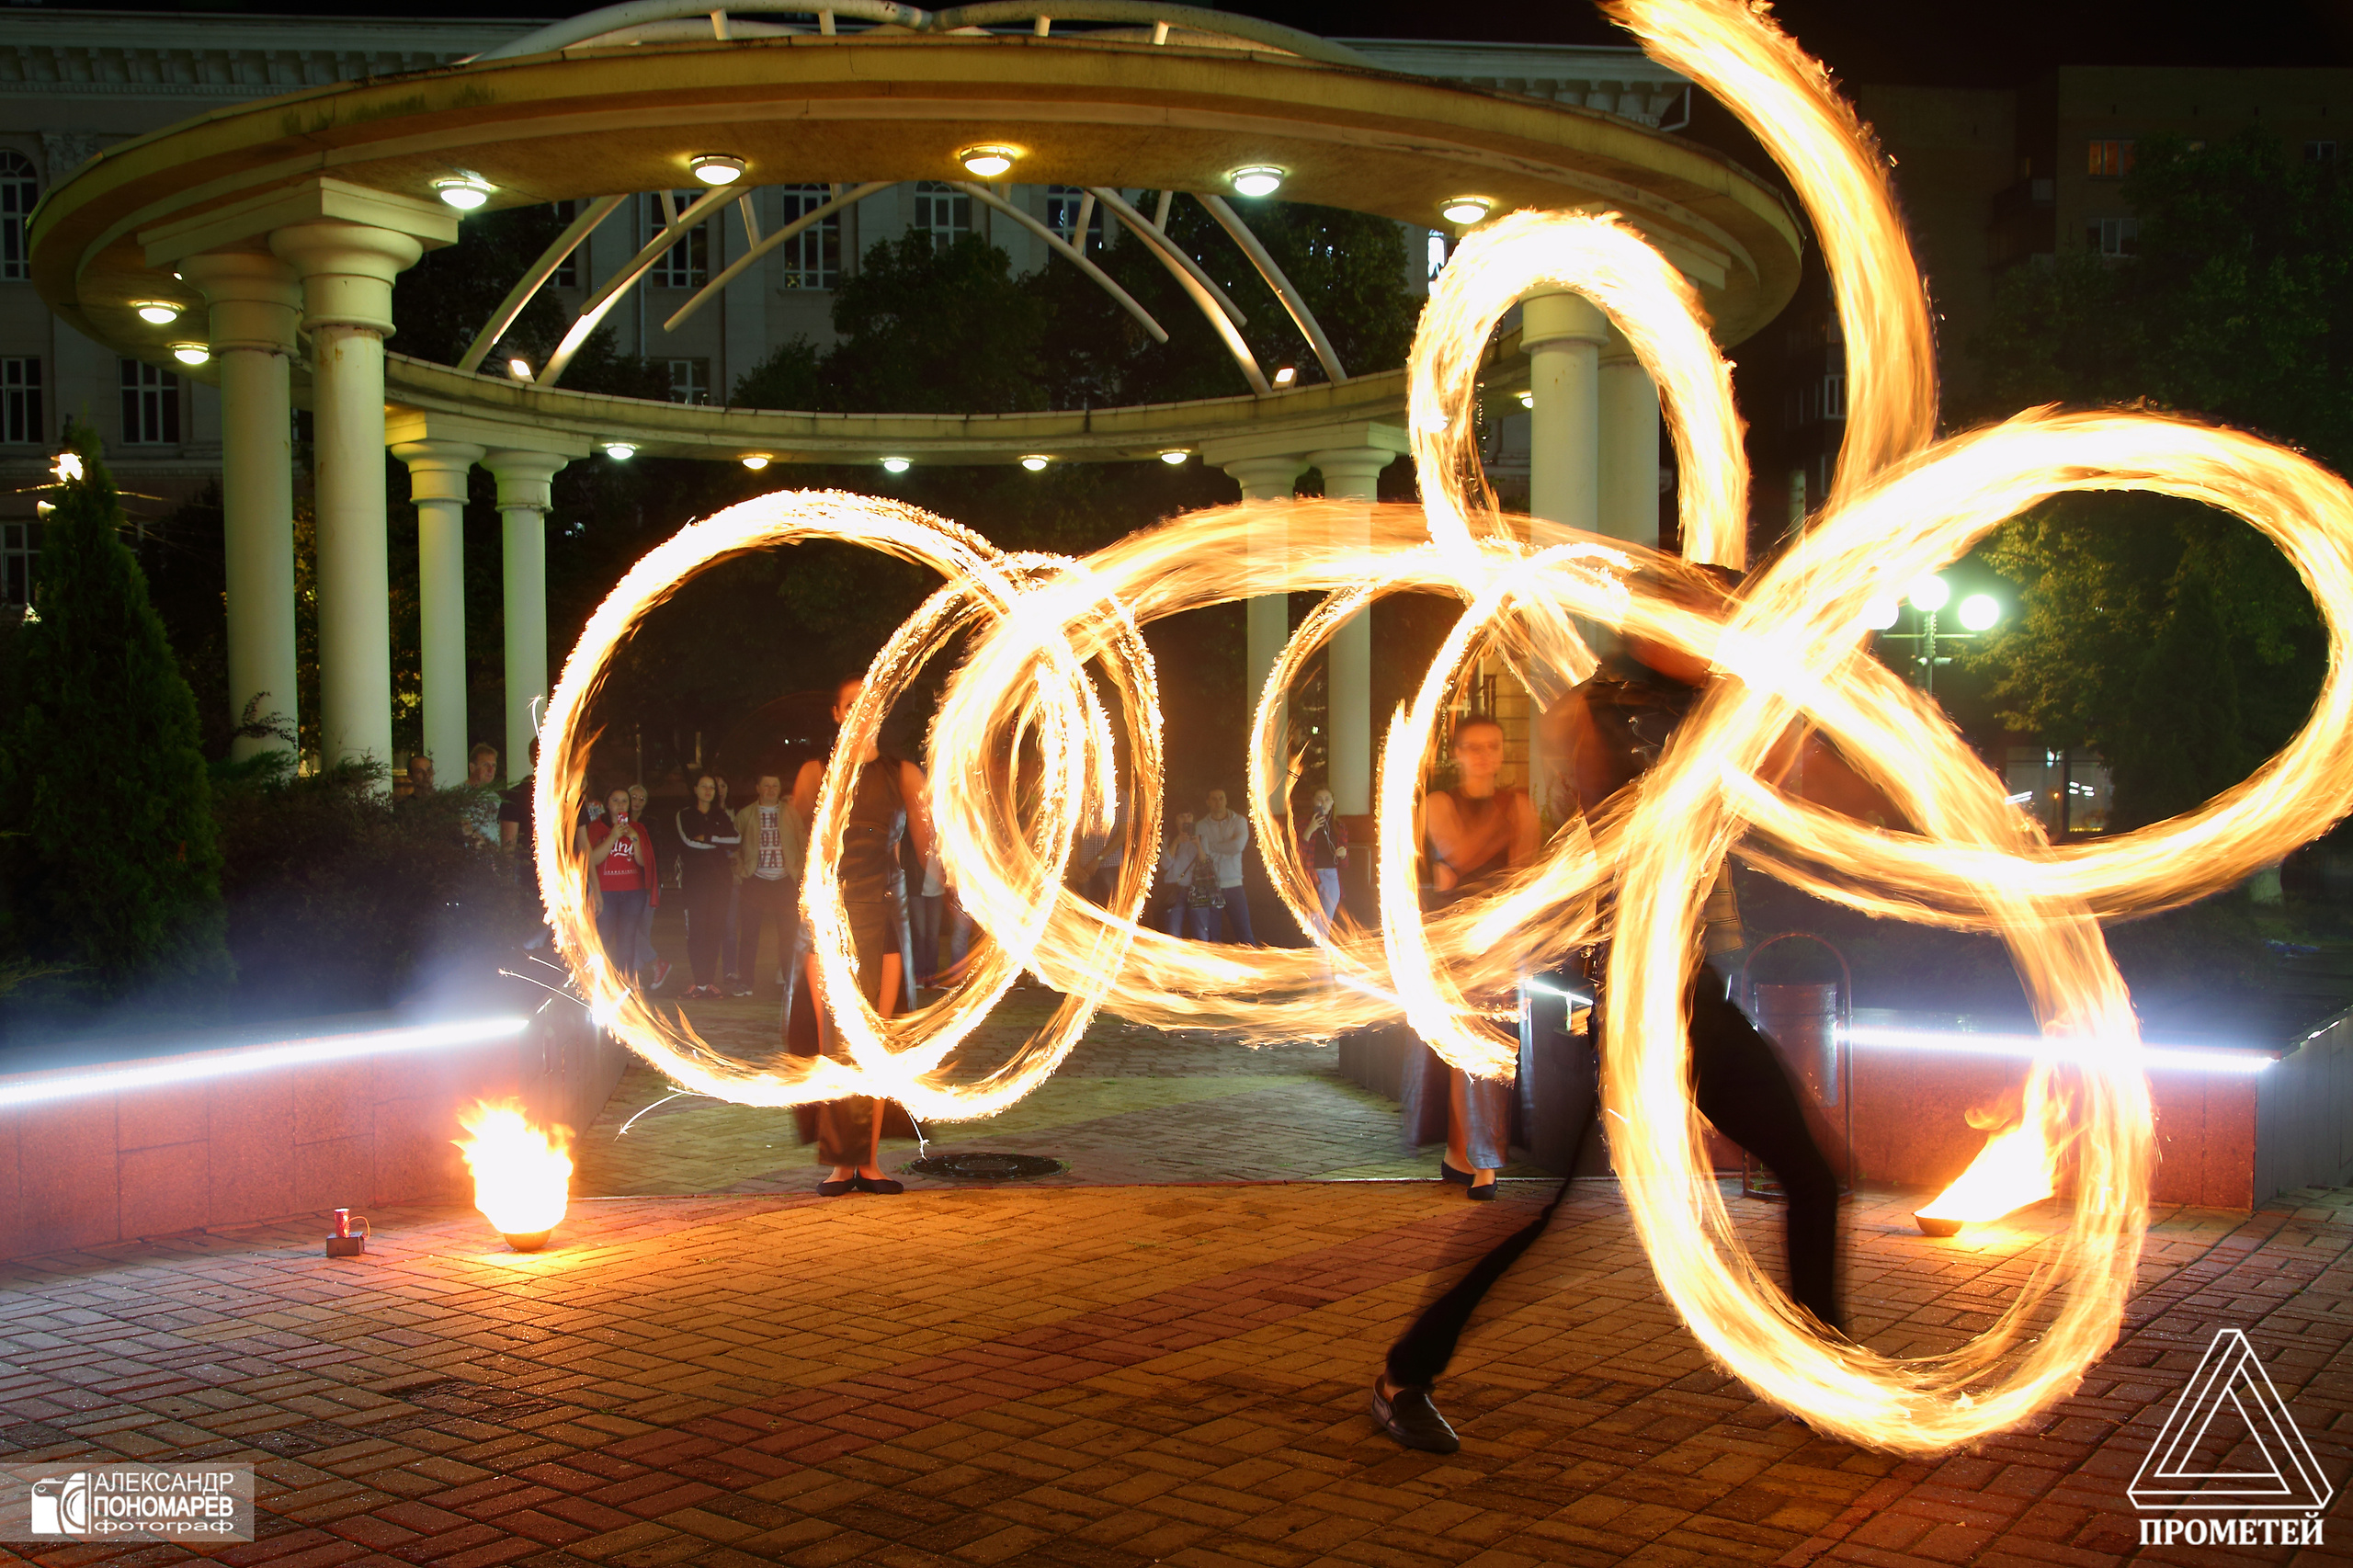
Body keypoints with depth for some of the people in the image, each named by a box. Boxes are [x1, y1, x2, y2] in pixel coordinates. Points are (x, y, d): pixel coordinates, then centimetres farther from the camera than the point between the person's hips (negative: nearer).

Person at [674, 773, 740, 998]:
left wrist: (707, 838, -7)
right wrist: (721, 844, -1)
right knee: (696, 929, -9)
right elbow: (688, 840, -7)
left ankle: (710, 981, -1)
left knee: (715, 929, -3)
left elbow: (737, 838, 0)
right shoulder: (685, 815, 10)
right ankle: (698, 981, -8)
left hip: (719, 878, 2)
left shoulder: (722, 817, 17)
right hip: (695, 878, -2)